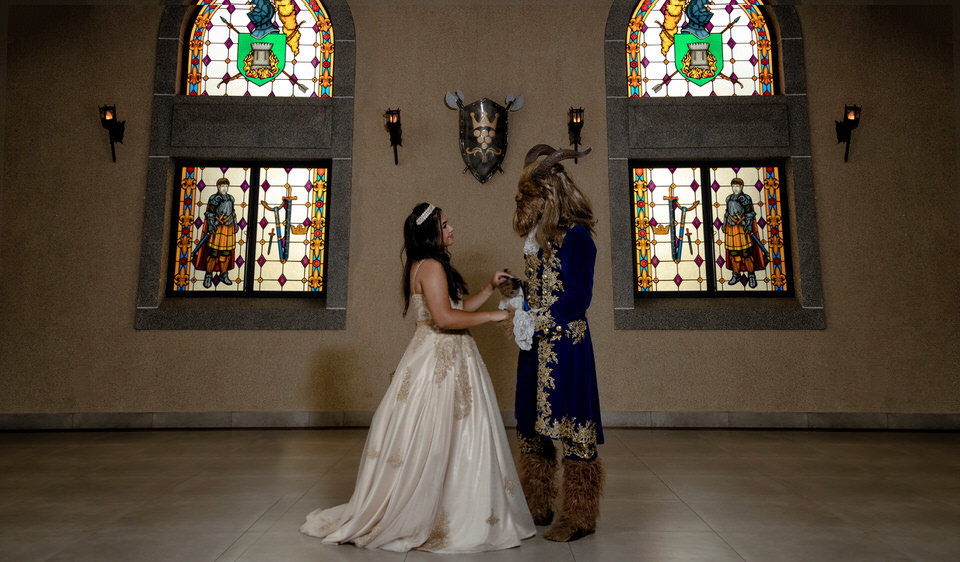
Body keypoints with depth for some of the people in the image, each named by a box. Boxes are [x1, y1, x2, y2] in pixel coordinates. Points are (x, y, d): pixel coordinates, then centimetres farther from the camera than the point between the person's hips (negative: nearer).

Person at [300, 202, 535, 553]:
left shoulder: (431, 266, 18)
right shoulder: (431, 266, -14)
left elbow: (458, 307, 19)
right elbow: (445, 317, -23)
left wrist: (489, 288, 14)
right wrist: (492, 315, -15)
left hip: (447, 359, 10)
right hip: (439, 362, -10)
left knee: (450, 440, 13)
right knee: (431, 440, -2)